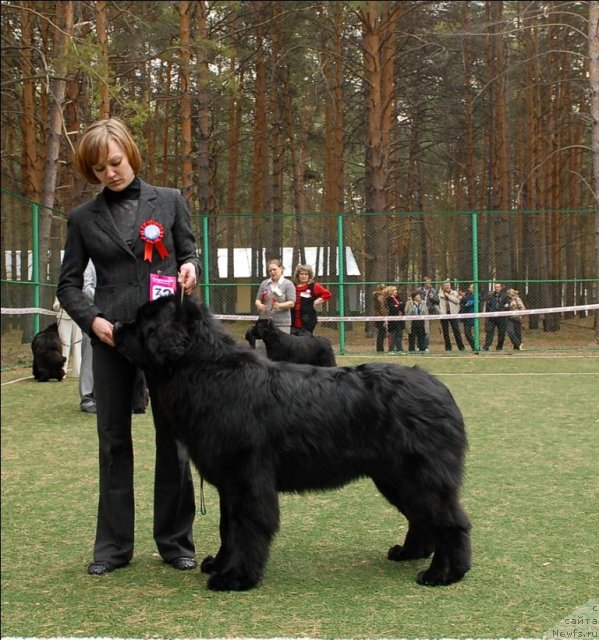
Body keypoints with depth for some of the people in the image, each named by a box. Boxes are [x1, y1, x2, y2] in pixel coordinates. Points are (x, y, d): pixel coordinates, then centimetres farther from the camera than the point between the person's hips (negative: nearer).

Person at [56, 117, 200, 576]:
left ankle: (176, 540, 13)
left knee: (174, 437, 3)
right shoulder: (83, 218, 7)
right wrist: (92, 319, -8)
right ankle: (114, 544, 14)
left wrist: (190, 266, -11)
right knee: (113, 441, 6)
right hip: (111, 337, 1)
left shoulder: (170, 201, 6)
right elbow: (68, 284, 9)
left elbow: (189, 252, 12)